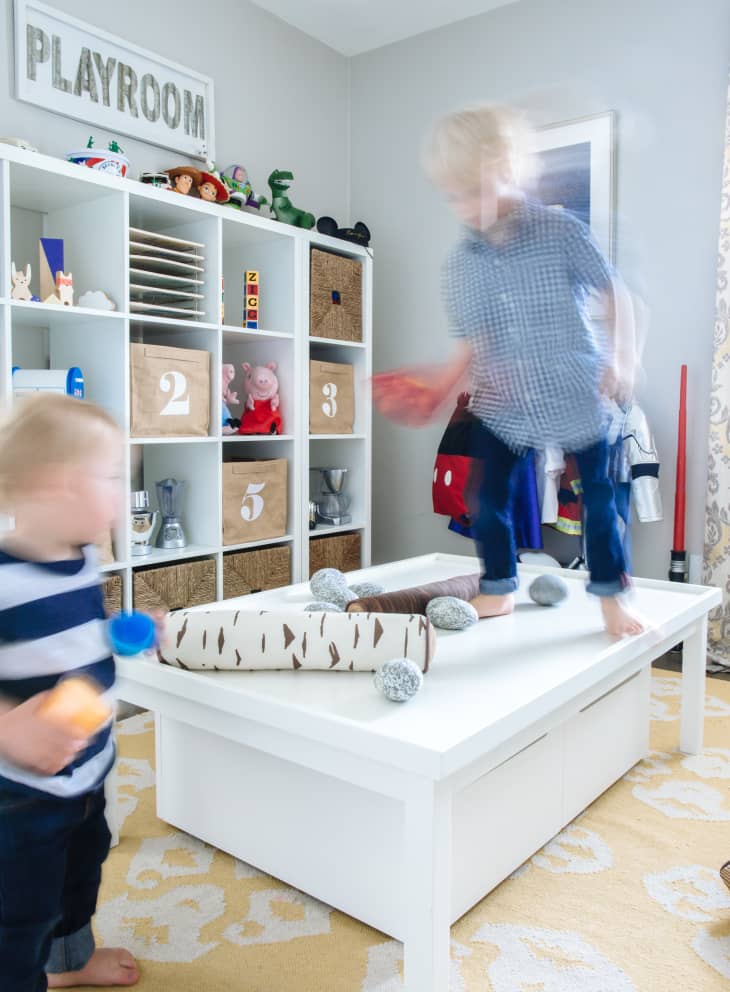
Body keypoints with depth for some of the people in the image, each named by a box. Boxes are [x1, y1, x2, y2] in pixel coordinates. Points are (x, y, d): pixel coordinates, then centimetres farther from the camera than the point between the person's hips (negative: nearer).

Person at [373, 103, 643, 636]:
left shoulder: (561, 231, -11)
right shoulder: (461, 264, -2)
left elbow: (615, 295, -2)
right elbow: (474, 341, 5)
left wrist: (622, 359, -12)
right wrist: (442, 381, -8)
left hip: (578, 393, -2)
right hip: (504, 404, 3)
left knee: (598, 495, 7)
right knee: (490, 496, 5)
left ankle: (611, 595, 26)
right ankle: (498, 589, 27)